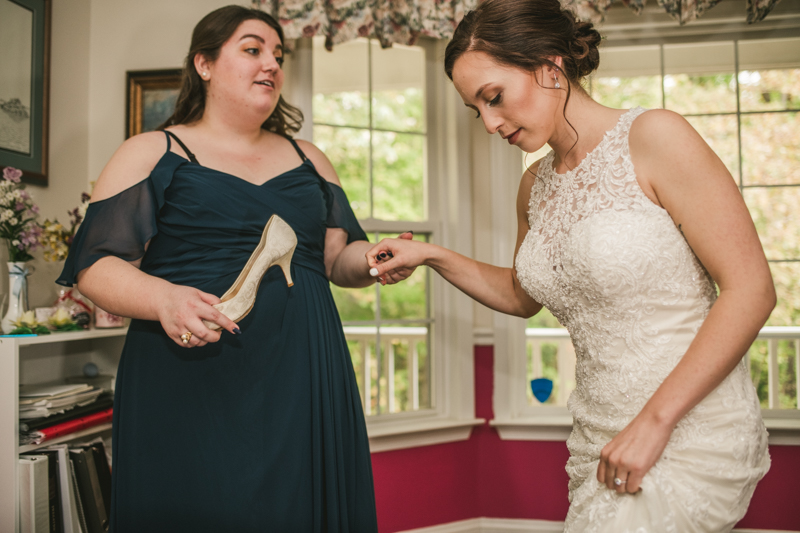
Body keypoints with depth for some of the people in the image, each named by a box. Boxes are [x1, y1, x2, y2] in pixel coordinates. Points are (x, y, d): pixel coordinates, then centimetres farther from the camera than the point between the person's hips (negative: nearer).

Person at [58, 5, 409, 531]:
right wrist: (163, 298, -21)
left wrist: (371, 261, -7)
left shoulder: (309, 159, 18)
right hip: (190, 391, -3)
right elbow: (97, 265, -1)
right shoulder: (151, 154, 5)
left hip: (305, 387, 4)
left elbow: (339, 256, 16)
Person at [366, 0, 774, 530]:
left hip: (691, 432, -6)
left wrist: (654, 420, -17)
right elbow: (522, 294, 23)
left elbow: (751, 290, -15)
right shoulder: (536, 186, 8)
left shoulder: (653, 137, -12)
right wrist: (432, 256, 9)